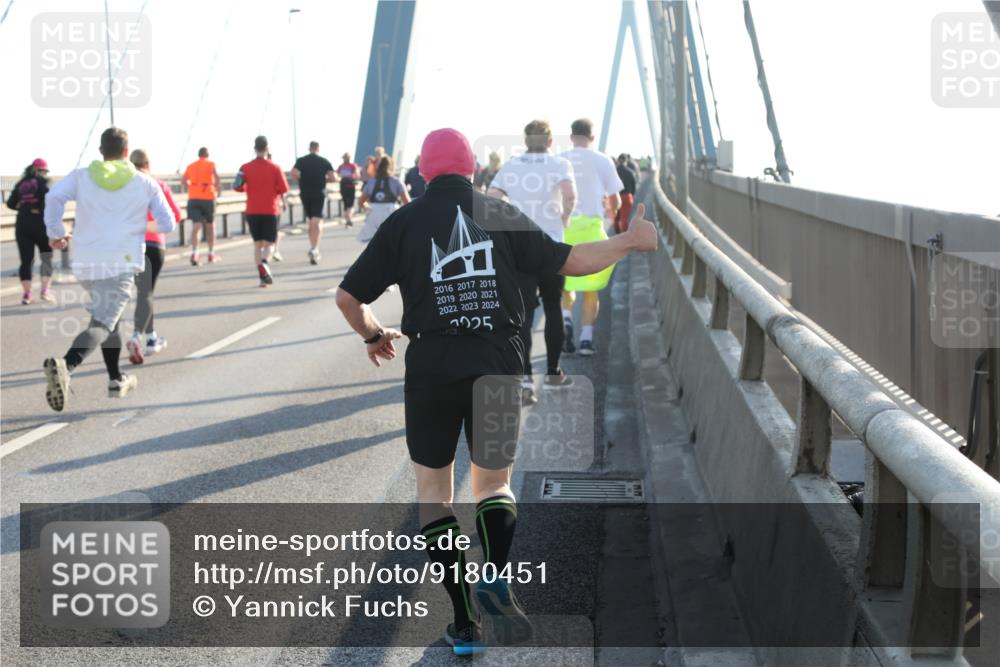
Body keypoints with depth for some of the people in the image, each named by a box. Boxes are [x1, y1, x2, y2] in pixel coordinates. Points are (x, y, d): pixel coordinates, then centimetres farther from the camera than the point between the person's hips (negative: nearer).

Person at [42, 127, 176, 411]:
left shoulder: (81, 176, 8)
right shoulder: (145, 183, 7)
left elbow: (54, 196, -11)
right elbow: (167, 225, 9)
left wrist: (55, 232, 1)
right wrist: (157, 227, 32)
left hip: (86, 264, 4)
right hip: (123, 262, -4)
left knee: (107, 317, 25)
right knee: (101, 324, -13)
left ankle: (116, 379, 33)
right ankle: (65, 365, -41)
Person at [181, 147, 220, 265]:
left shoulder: (191, 166, 15)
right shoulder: (210, 164, 3)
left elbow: (183, 180, 8)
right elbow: (216, 176, -15)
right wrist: (217, 188, -1)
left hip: (193, 199, 2)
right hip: (208, 198, -2)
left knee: (196, 226, -6)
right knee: (210, 226, 15)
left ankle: (194, 253, -27)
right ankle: (211, 254, 23)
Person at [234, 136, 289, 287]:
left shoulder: (246, 168, -2)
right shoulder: (275, 168, -6)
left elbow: (238, 187, -1)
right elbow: (282, 189, -6)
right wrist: (282, 202, 12)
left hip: (253, 211, 2)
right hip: (270, 210, -2)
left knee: (257, 243, 12)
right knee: (268, 243, 5)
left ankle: (263, 275, 8)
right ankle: (264, 263, -26)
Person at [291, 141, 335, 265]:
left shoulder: (301, 160, 3)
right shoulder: (324, 161, 1)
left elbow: (294, 173, -12)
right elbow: (333, 177, -3)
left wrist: (302, 180, 5)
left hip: (305, 193, 2)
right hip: (319, 194, -2)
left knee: (311, 221, 16)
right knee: (316, 222, -7)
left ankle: (314, 249, 18)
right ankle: (314, 249, -23)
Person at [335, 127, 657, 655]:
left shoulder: (405, 221, 2)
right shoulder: (502, 214, 4)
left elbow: (349, 297, 0)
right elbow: (570, 261, 7)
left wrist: (373, 336, 21)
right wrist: (629, 241, 23)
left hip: (432, 368, -1)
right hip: (499, 366, 1)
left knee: (433, 488, 14)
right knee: (494, 481, 20)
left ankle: (463, 623, 9)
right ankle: (496, 576, -8)